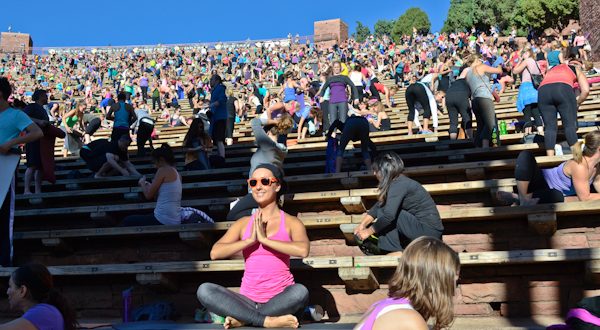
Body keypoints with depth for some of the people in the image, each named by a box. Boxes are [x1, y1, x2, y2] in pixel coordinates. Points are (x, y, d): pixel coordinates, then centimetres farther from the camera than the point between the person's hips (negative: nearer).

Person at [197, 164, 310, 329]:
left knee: (300, 291, -35)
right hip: (248, 300, 2)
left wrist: (264, 239, -16)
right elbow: (215, 253, -5)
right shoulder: (243, 223, 9)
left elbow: (303, 250, -22)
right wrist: (250, 240, -13)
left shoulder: (291, 222, 1)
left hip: (280, 299, -2)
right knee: (204, 290, -21)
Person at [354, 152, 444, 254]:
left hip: (428, 231, -9)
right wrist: (362, 225, 5)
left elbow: (389, 215, -25)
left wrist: (368, 231, -14)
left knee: (383, 212, -12)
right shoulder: (399, 181, 10)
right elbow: (377, 207, 12)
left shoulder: (399, 184, -18)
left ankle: (389, 247, -3)